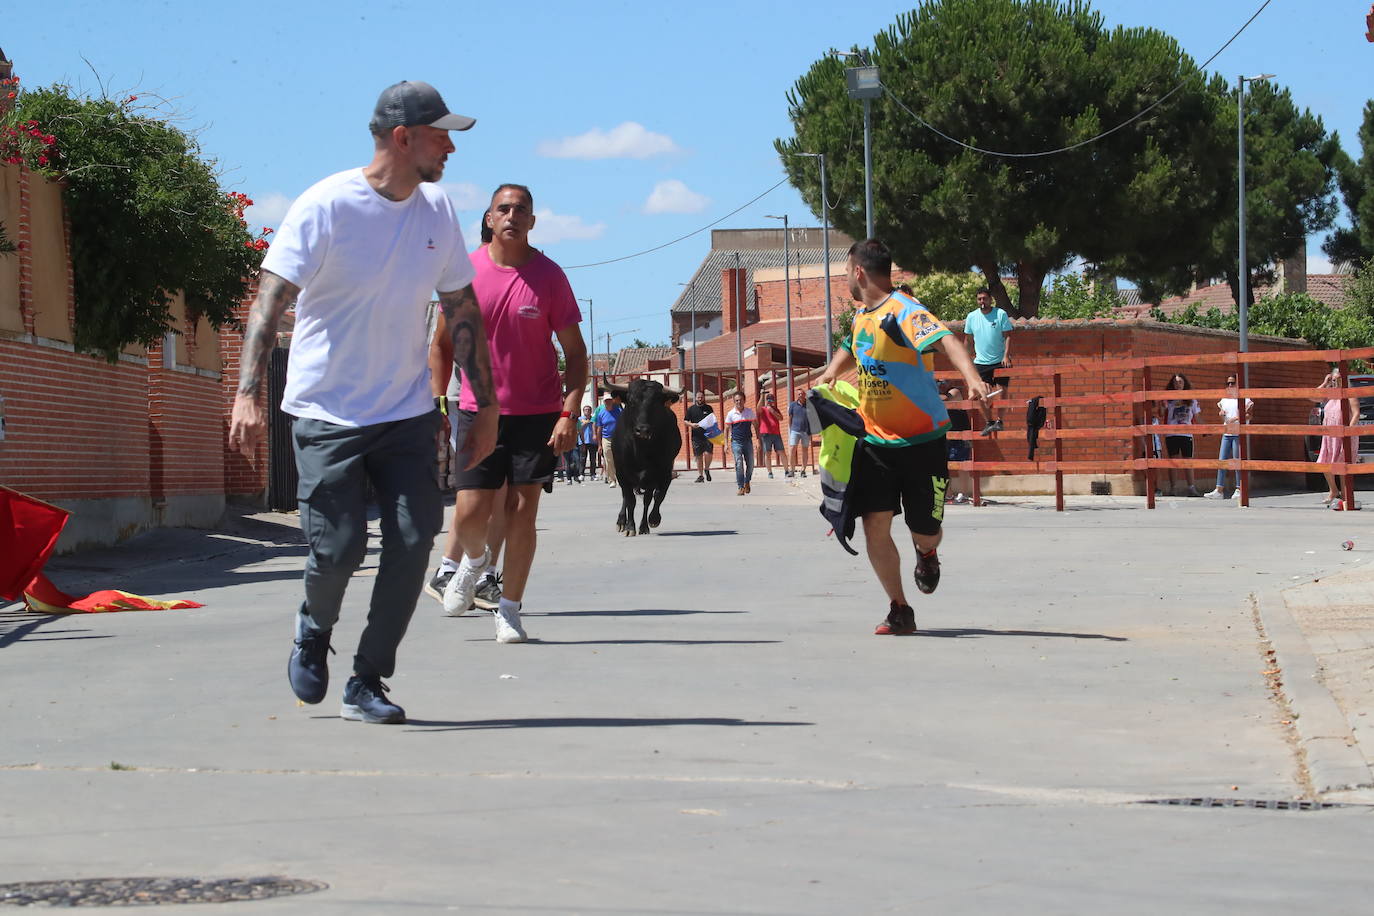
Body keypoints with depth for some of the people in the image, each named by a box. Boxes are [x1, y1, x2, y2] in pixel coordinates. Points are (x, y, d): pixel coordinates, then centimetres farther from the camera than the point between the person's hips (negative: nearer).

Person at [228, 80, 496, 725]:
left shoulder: (438, 212, 3)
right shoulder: (325, 206, -13)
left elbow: (462, 312, 12)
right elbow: (270, 299, -15)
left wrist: (485, 405, 10)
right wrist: (248, 393, -26)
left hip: (408, 412, 5)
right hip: (327, 412, -4)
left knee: (413, 542, -7)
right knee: (339, 548, -10)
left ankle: (366, 684, 7)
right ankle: (313, 632, 25)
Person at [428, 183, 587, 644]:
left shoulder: (548, 276, -3)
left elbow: (575, 351, 0)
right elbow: (442, 343, 9)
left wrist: (569, 413, -11)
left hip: (537, 414, -1)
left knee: (522, 511, -1)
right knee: (470, 511, -4)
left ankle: (510, 609, 11)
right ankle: (472, 561, 31)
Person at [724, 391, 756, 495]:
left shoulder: (750, 412, 4)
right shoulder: (731, 414, -1)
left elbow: (755, 426, 13)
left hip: (748, 441, 2)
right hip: (736, 442, -2)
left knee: (750, 464, 6)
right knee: (739, 465, -9)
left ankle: (747, 482, 31)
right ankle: (741, 487, -5)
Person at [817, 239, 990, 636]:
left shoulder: (903, 311, -19)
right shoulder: (861, 316, 7)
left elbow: (946, 340, -37)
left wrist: (972, 378, -54)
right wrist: (830, 373, 12)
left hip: (921, 440, -6)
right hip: (875, 439, 6)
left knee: (925, 531, 2)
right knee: (875, 523, -8)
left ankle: (927, 554, 40)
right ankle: (899, 611, 3)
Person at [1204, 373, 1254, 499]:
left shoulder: (1243, 398, -1)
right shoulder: (1224, 400, 17)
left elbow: (1250, 415, -7)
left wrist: (1237, 418, -19)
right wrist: (1221, 414, 2)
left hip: (1239, 433, -6)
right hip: (1226, 433, 6)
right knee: (1221, 461, -1)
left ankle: (1239, 490, 2)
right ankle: (1219, 490, -1)